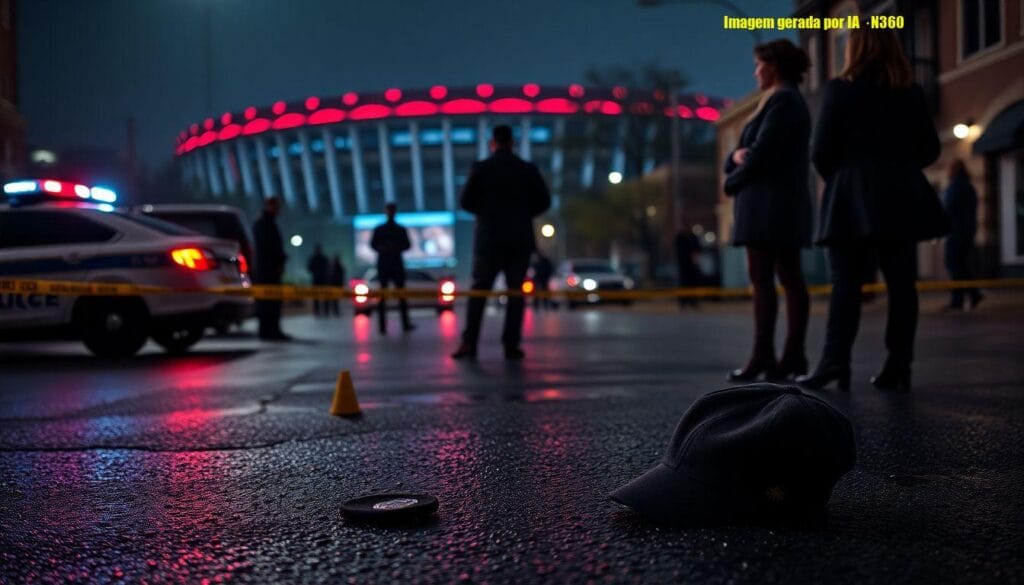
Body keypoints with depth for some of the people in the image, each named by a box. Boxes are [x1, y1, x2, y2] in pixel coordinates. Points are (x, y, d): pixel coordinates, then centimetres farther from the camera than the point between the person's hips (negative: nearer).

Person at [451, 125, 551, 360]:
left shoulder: (481, 168, -3)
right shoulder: (528, 169, 2)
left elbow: (466, 201, -4)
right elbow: (544, 201, 3)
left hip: (489, 238, -1)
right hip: (520, 240, 1)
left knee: (479, 290, 5)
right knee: (516, 292, 5)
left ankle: (469, 343, -2)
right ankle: (511, 345, 1)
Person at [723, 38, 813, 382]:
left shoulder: (781, 99, -9)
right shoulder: (791, 100, 22)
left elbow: (762, 150, -17)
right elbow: (751, 148, 18)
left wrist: (732, 183, -2)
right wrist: (737, 155, -5)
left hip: (768, 200, -10)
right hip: (789, 202, 10)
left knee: (762, 279, -10)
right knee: (790, 278, 6)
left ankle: (763, 357, -9)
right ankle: (793, 355, 8)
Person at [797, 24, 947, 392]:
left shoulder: (840, 89, -3)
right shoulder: (912, 93, 9)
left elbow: (822, 151, -7)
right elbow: (930, 149, 10)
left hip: (853, 199, -3)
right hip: (901, 198, 4)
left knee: (846, 284, -1)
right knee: (901, 284, 5)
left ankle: (835, 362, -8)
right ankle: (898, 367, 5)